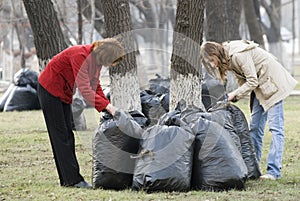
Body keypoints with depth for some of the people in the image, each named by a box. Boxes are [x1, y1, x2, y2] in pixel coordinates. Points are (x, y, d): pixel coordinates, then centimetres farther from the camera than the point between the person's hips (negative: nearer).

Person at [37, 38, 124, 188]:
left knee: (67, 134, 6)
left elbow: (95, 85, 4)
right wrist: (108, 107, -42)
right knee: (60, 134, -10)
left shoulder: (95, 58, -4)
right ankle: (73, 179, -13)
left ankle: (67, 179, 6)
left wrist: (108, 107, -9)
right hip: (49, 89, -9)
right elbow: (85, 89, -38)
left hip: (64, 93, 9)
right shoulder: (80, 55, -31)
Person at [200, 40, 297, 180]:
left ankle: (274, 171, -15)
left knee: (275, 126, -11)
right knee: (255, 127, 7)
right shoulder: (227, 59, 3)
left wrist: (234, 94, -18)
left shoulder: (238, 55, -26)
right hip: (259, 86, 10)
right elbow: (243, 81, 8)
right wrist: (235, 97, -6)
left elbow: (252, 82, -22)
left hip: (272, 82, -10)